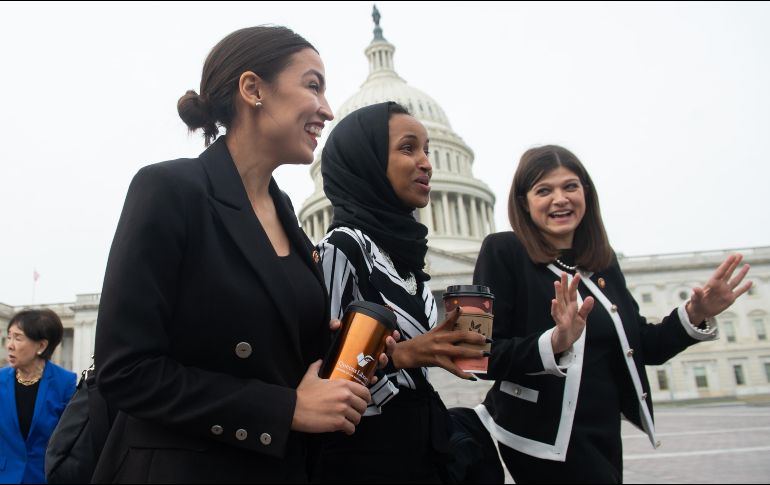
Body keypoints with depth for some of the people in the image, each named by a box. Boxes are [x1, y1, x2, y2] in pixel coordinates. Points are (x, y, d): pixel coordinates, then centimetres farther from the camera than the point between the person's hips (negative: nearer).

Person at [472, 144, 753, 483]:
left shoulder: (603, 261, 5)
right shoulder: (503, 252, -11)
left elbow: (642, 347, 10)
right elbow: (485, 355, -17)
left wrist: (695, 315, -4)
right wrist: (554, 343, -31)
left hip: (603, 434, 6)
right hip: (544, 438, -6)